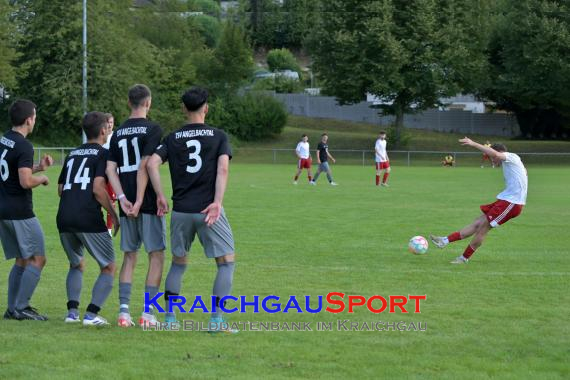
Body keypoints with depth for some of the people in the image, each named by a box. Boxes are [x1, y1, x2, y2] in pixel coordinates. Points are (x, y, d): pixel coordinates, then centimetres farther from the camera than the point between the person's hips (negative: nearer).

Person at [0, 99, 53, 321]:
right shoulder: (24, 146, -16)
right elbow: (26, 182, -24)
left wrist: (38, 168, 18)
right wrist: (42, 179, -5)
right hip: (20, 212, -9)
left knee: (21, 260, 16)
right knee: (37, 259, -1)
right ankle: (21, 308, -5)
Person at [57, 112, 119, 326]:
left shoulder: (73, 154, 20)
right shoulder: (103, 153, 0)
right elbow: (98, 188, -12)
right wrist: (113, 214, -3)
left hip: (64, 219, 6)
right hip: (89, 219, -6)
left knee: (77, 265, 25)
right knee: (108, 268, 7)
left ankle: (72, 311, 11)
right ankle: (91, 314, -6)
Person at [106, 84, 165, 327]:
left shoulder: (118, 132, 11)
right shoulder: (152, 129, -7)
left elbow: (110, 169, 3)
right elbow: (145, 166, -16)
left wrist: (122, 198, -2)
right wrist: (139, 201, -16)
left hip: (127, 205, 5)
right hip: (149, 203, -5)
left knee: (129, 256, 12)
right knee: (156, 255, 3)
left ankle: (124, 310, 3)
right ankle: (147, 313, -2)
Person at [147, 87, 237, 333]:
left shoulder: (172, 138, 9)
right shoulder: (218, 136, 3)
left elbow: (152, 163, -5)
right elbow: (223, 168, -11)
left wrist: (160, 196, -1)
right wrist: (217, 202, -16)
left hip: (180, 211, 3)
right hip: (208, 210, -3)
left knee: (178, 263, 18)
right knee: (227, 262, 6)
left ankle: (169, 318, 14)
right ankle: (216, 320, -4)